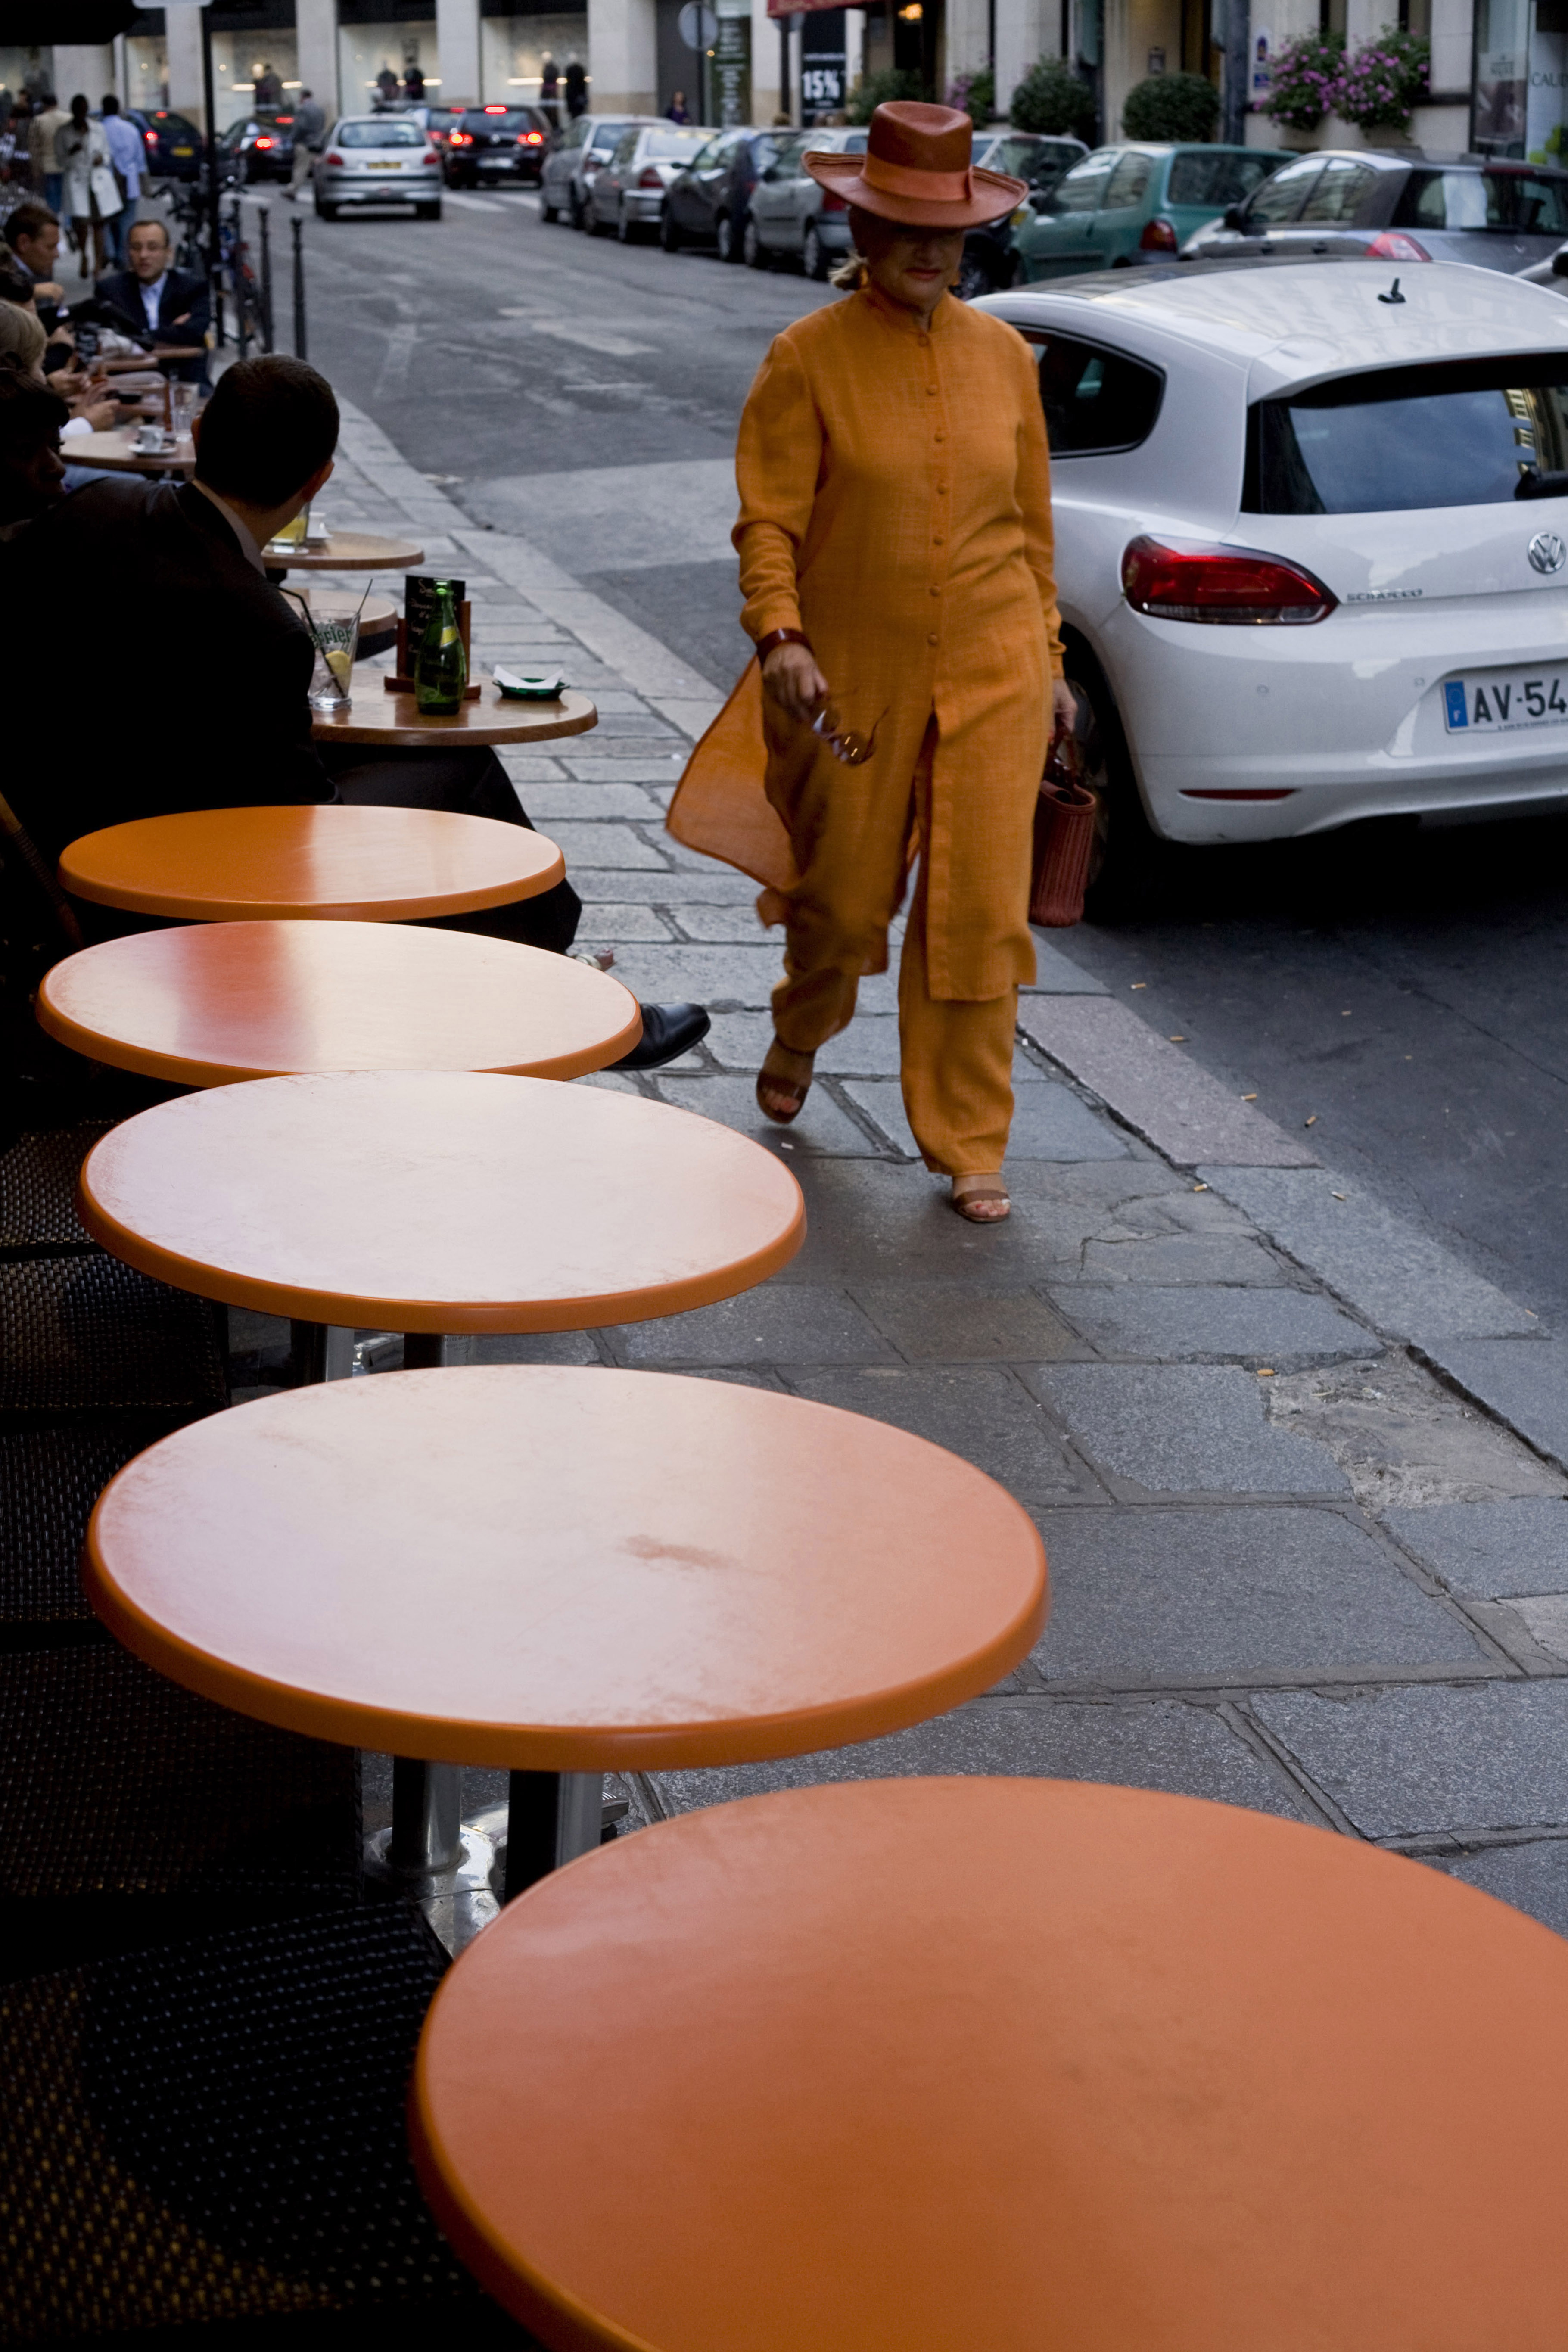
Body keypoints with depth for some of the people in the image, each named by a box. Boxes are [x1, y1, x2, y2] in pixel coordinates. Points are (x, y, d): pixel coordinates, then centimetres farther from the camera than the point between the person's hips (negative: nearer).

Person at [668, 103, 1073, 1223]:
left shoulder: (1003, 354, 6)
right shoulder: (809, 359, -5)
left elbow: (1030, 520, 13)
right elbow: (769, 522, -8)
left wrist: (1047, 656, 14)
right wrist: (781, 636, -23)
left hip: (991, 676, 2)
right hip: (854, 680, -2)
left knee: (980, 911, -3)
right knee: (842, 898, 11)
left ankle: (970, 1146, 7)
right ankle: (800, 1034, 46)